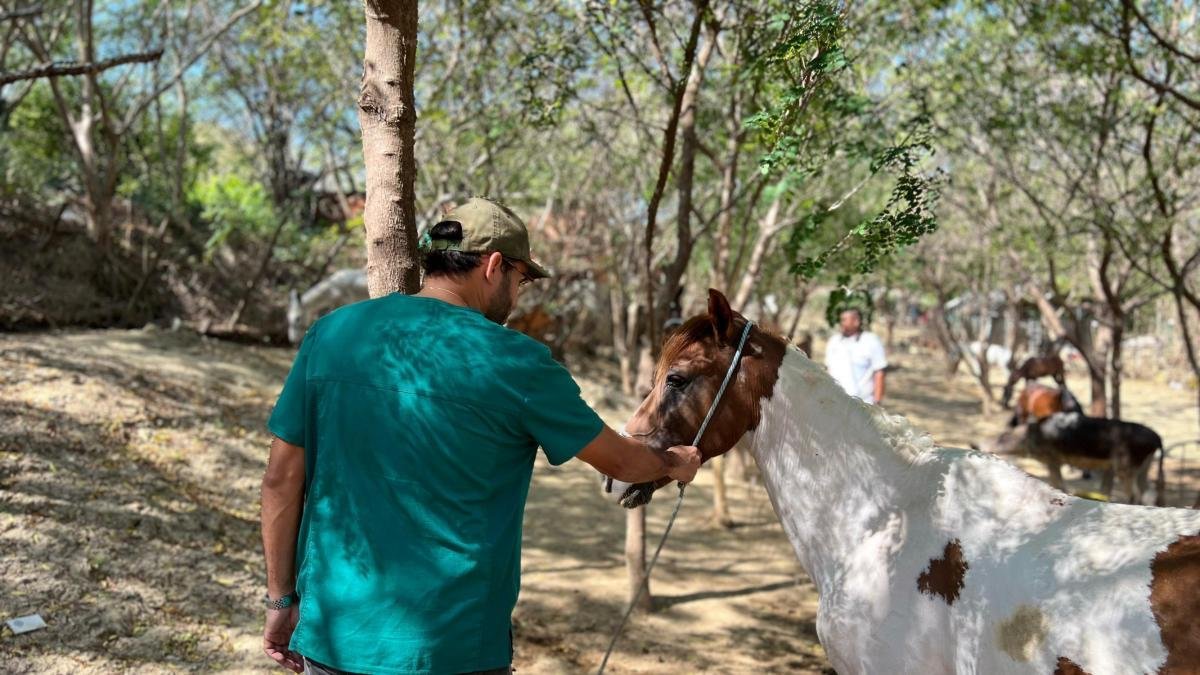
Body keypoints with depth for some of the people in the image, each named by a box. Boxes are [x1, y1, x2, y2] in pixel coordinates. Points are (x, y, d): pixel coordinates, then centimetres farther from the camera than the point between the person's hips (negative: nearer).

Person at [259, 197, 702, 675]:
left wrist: (282, 599, 12)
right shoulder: (512, 361, -11)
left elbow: (282, 477, 2)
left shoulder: (330, 333, -1)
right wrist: (674, 464, 24)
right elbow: (617, 459, 3)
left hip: (333, 636, 4)